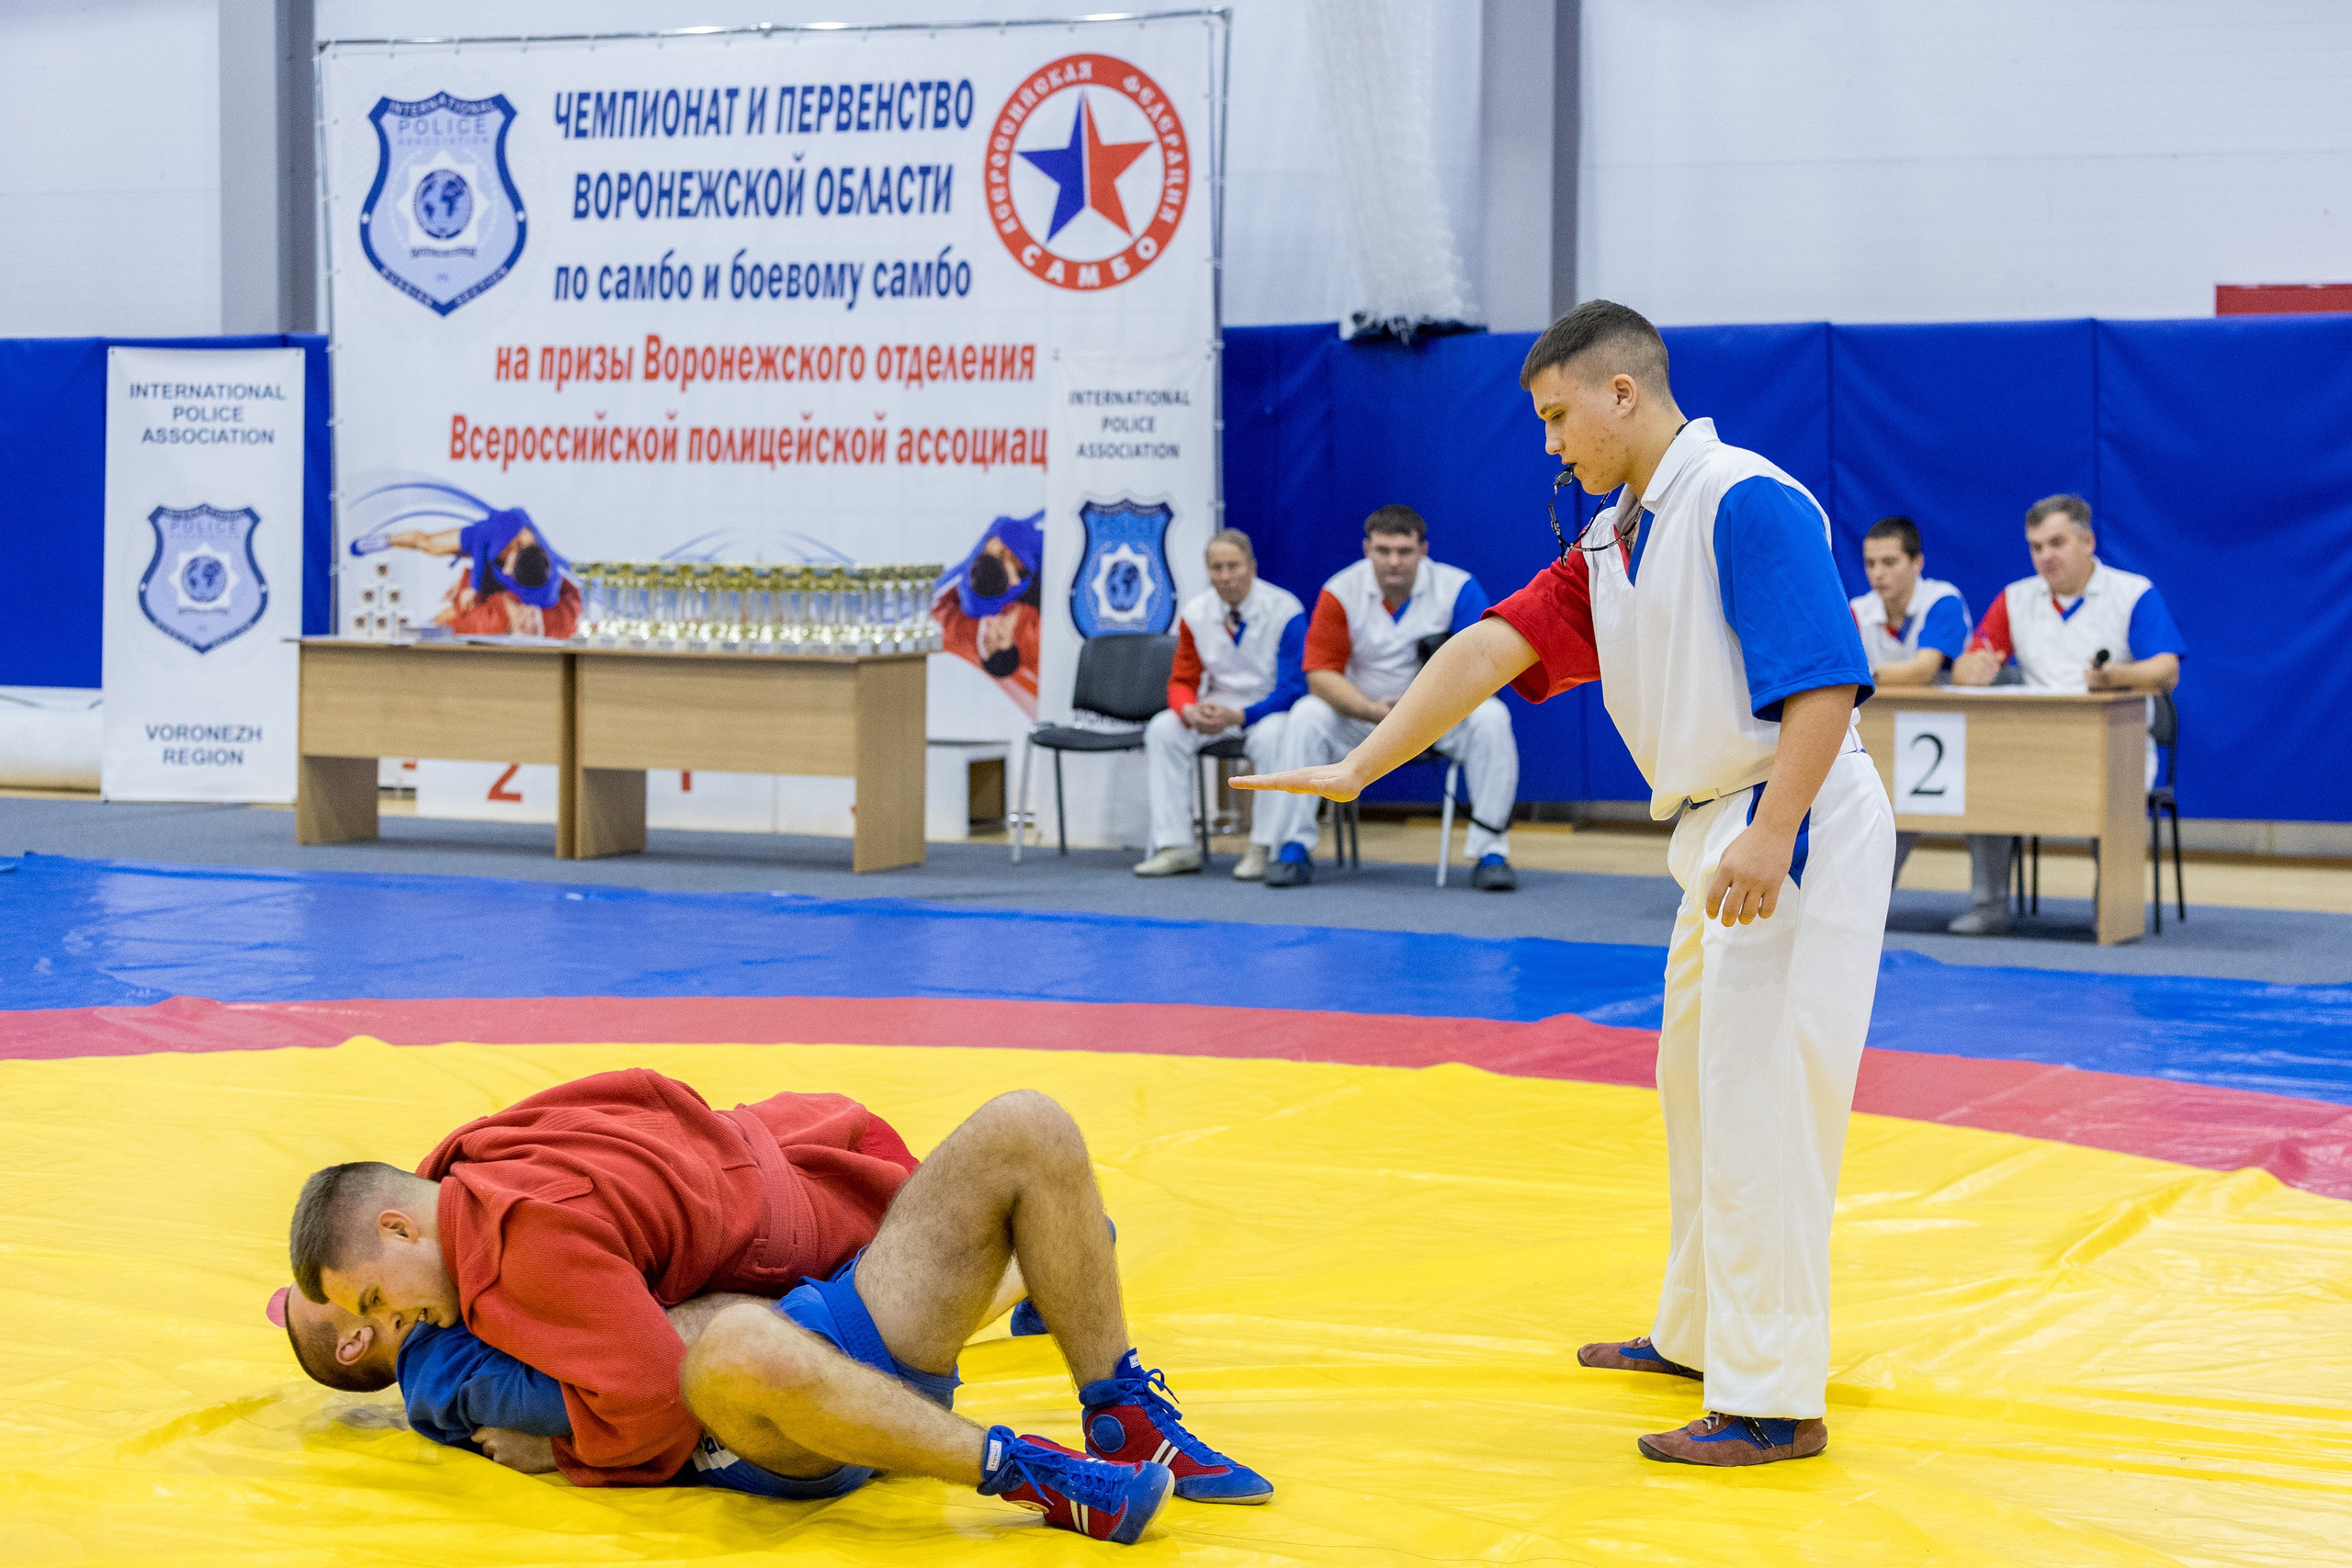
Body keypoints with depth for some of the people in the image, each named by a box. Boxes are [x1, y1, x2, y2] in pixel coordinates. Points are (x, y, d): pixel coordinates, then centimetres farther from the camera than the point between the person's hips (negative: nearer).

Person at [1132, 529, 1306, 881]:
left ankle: (1261, 848, -29)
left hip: (1271, 707, -4)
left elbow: (1292, 689, -17)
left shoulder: (1285, 611, -16)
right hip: (1218, 705, 4)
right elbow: (1182, 681, 2)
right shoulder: (1196, 612, -3)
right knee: (1163, 729, -20)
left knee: (1270, 736, -38)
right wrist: (1191, 712, -24)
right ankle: (1175, 847, -18)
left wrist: (1238, 717, -31)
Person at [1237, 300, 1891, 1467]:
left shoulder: (1746, 503, -15)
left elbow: (1827, 681, -22)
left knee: (1757, 1109, -9)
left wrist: (1770, 838, -28)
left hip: (1793, 832, -10)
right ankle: (1698, 1333, 36)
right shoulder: (1610, 547, 14)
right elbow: (1492, 648, 7)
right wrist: (1357, 769, 0)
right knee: (1698, 1094, 20)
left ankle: (1774, 1402, -3)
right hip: (1715, 839, 10)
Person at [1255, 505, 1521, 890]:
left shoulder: (1458, 588, -12)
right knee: (1307, 717, -26)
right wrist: (1372, 710, -33)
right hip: (1362, 712, 0)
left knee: (1491, 719, -29)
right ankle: (1293, 849, -19)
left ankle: (1490, 850, -24)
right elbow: (1320, 674, -16)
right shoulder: (1340, 593, -11)